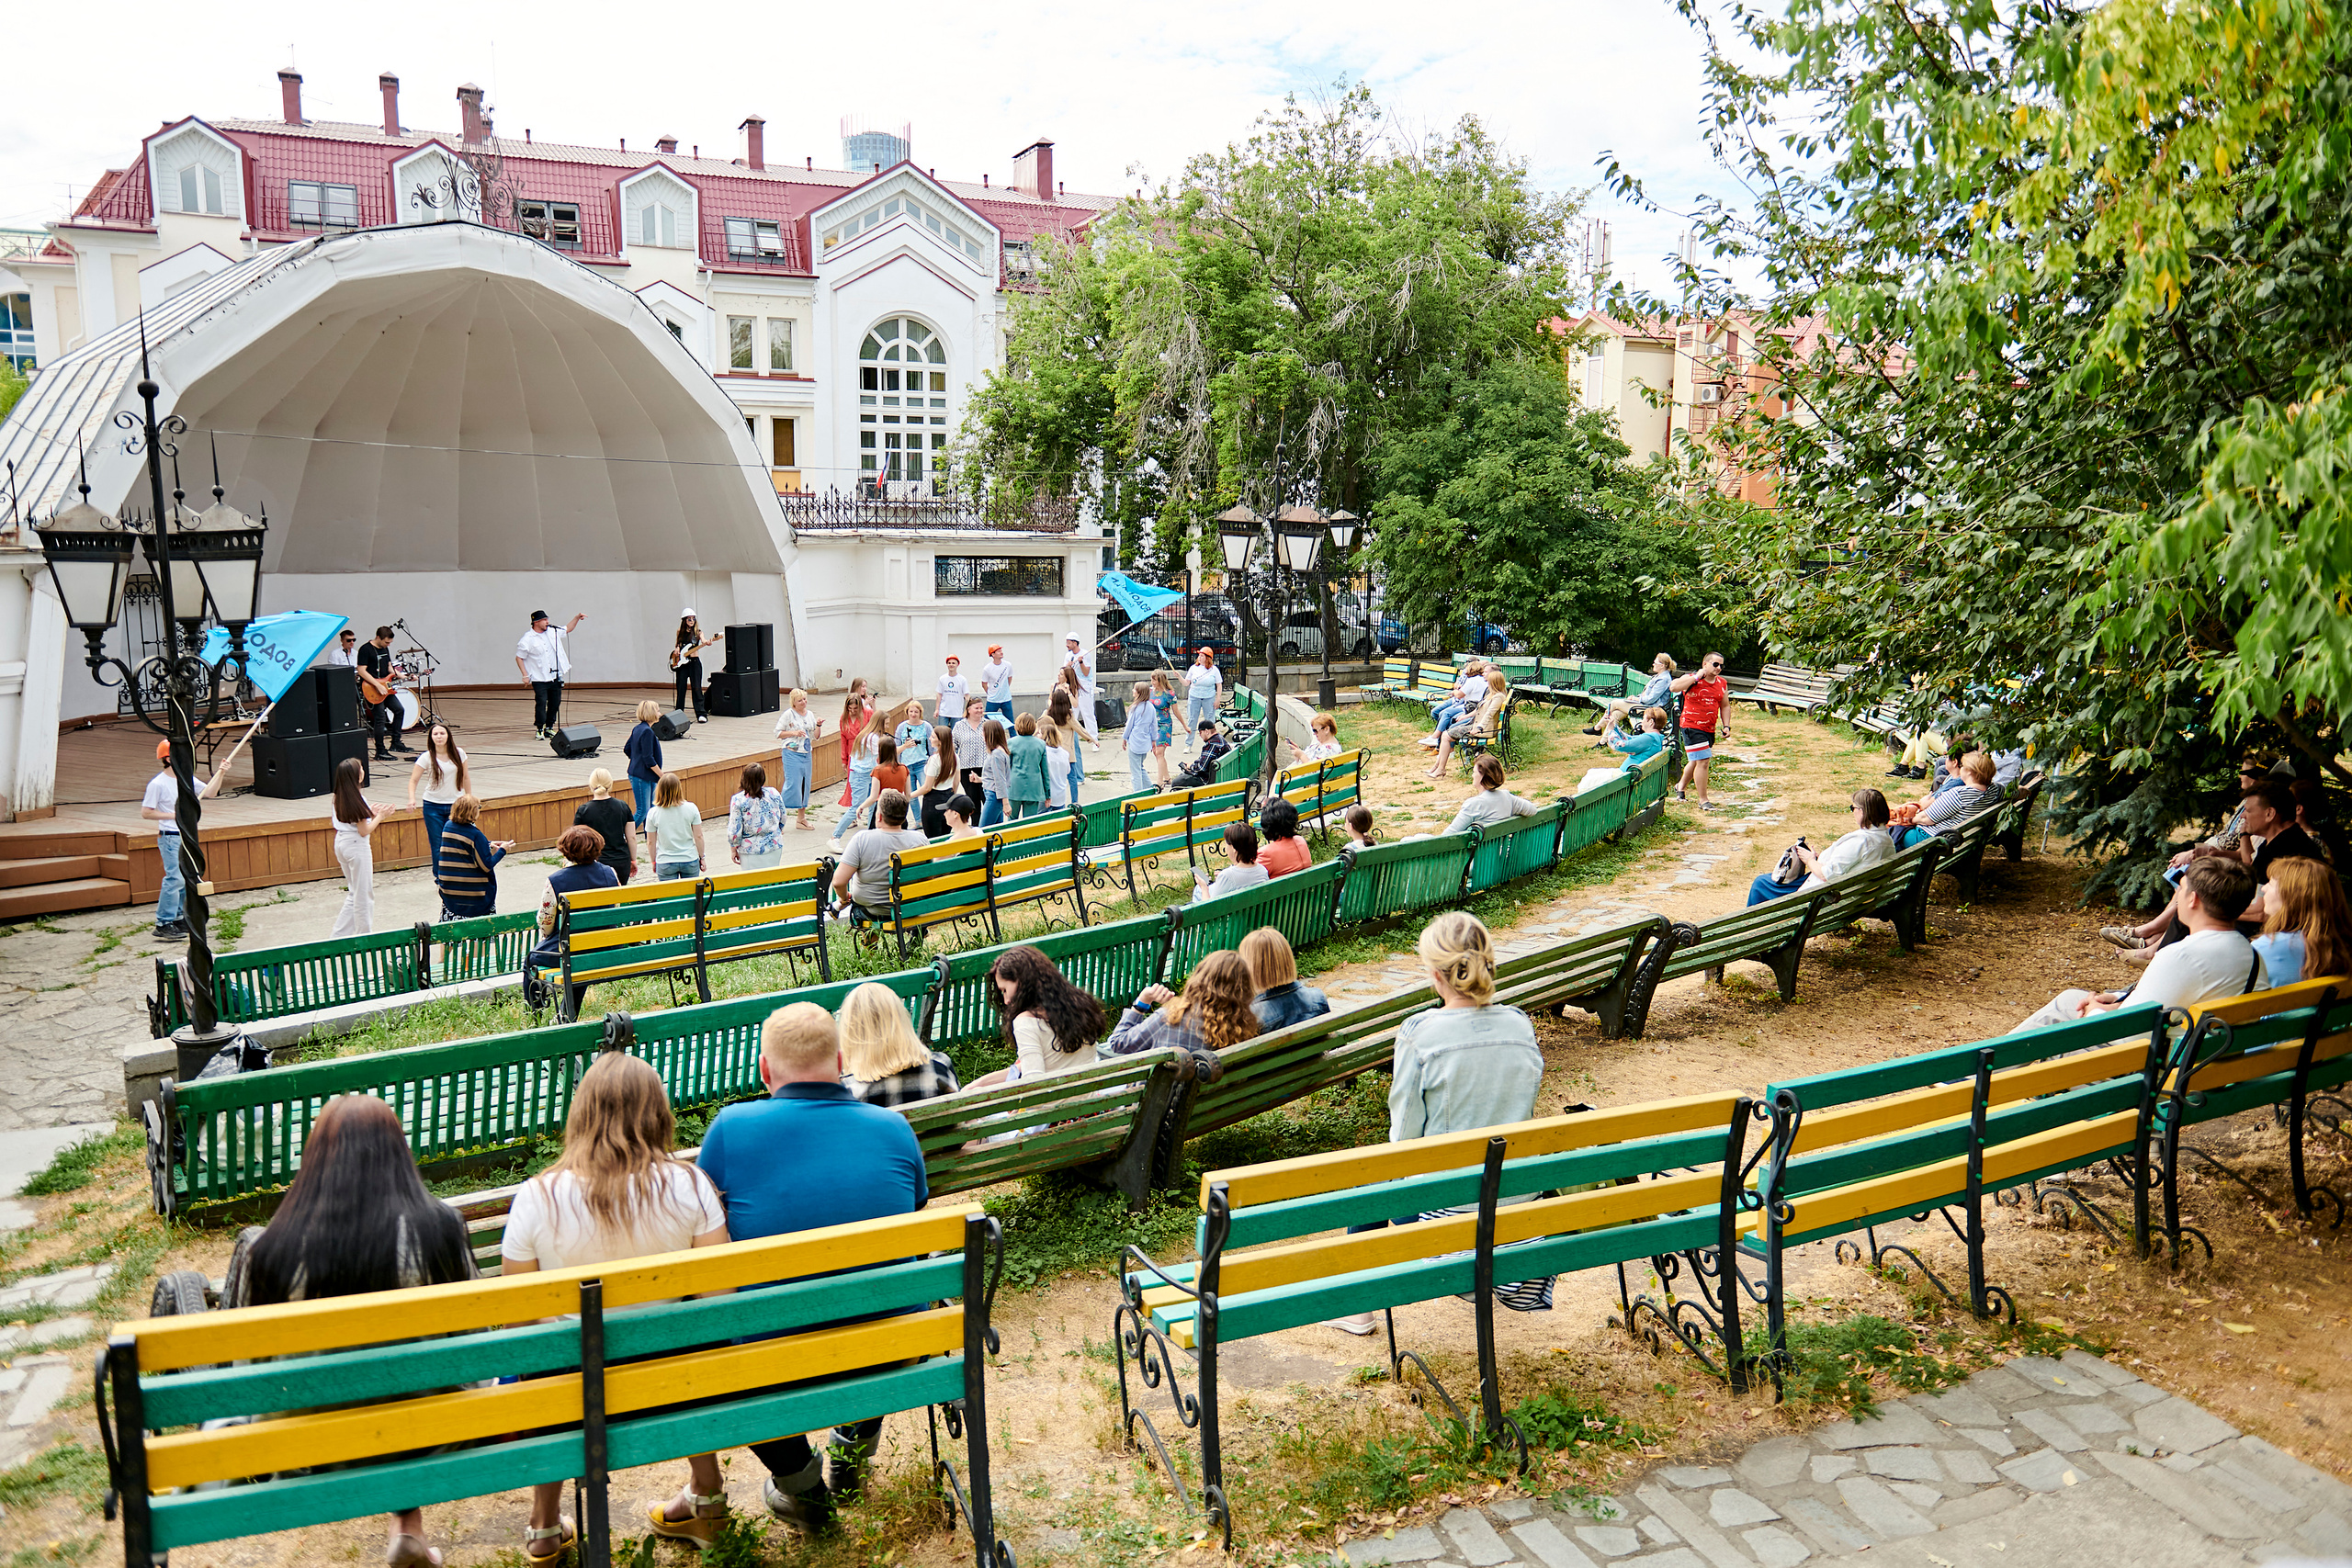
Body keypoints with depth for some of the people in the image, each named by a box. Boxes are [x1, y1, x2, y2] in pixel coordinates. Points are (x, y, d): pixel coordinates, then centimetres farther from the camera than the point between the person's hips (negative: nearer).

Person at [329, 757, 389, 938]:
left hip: (341, 844, 9)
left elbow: (352, 820, 11)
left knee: (355, 893, 19)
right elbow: (364, 831, -18)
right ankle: (364, 936, 11)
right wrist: (380, 815, -8)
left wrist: (370, 813, 12)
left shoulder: (339, 798, 6)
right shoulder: (358, 799, -19)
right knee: (364, 894, 3)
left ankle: (339, 934, 19)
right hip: (357, 846, -9)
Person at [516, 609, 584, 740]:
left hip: (555, 676, 5)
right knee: (541, 702, -11)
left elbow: (568, 629, 23)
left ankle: (549, 728, 21)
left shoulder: (552, 632, 6)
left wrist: (577, 618, 11)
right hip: (539, 679, -5)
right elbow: (519, 657, -3)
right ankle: (539, 729, 2)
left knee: (555, 702, 8)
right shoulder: (527, 639, -9)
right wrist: (525, 675, -9)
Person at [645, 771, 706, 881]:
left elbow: (651, 842, -1)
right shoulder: (691, 808, -9)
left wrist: (654, 861, 13)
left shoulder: (653, 813, -8)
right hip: (690, 861, 0)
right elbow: (698, 836, -4)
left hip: (665, 863, 0)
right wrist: (702, 857, 9)